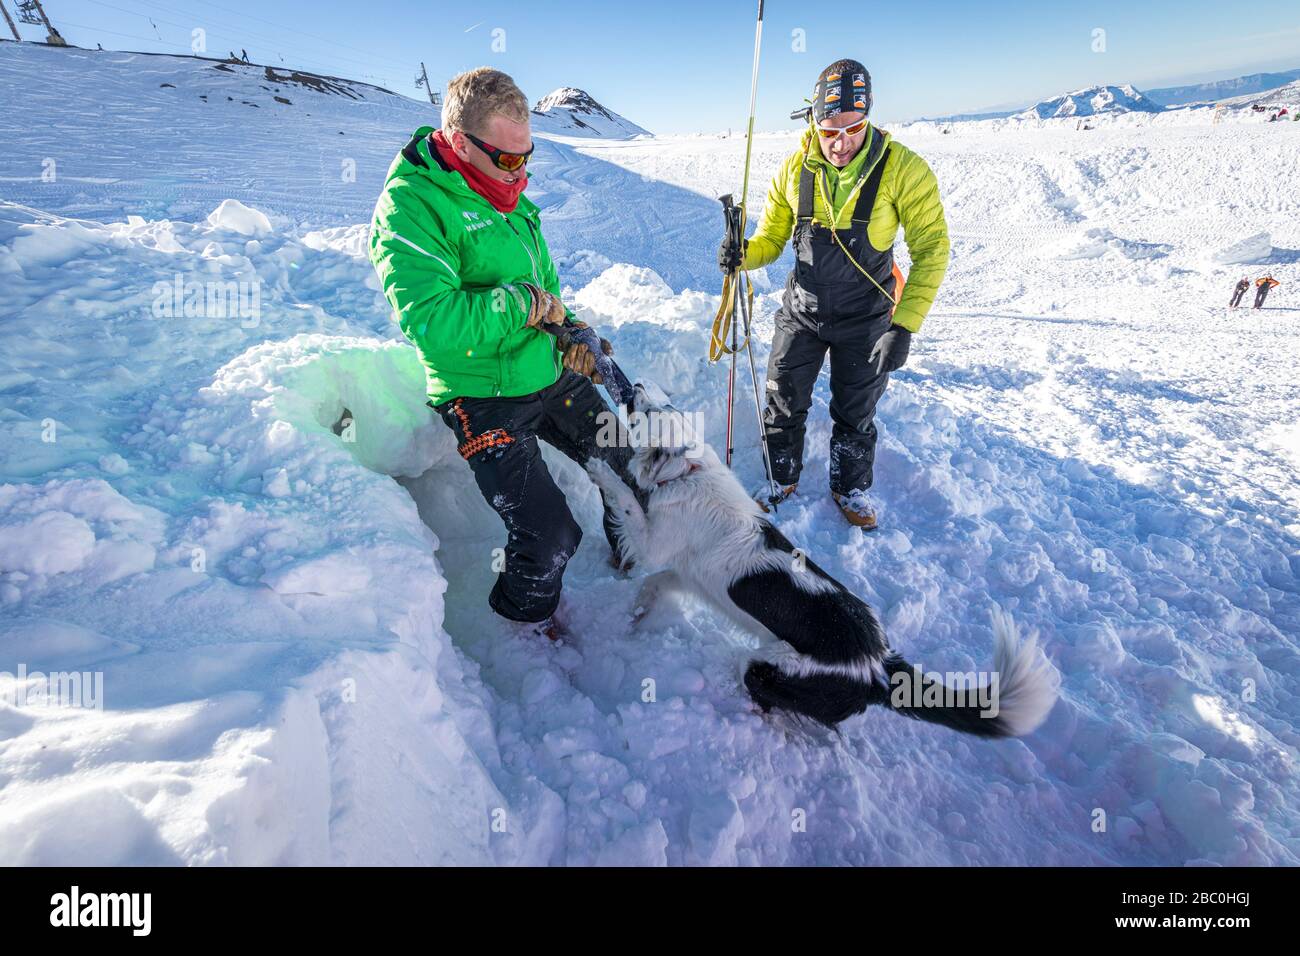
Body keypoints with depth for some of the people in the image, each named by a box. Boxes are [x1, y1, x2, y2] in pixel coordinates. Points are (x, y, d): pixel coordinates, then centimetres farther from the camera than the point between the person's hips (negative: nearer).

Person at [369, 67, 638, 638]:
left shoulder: (507, 193, 10)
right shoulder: (410, 205, -16)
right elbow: (428, 319, -29)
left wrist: (570, 328, 5)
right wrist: (524, 304, -23)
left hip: (552, 375, 8)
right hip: (485, 398, -8)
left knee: (626, 462, 14)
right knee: (550, 537, -10)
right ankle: (527, 617, 26)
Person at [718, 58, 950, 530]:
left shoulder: (903, 169, -16)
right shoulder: (795, 169, -8)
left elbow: (930, 251, -13)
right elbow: (772, 237, 1)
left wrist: (904, 327, -21)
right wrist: (743, 254, -23)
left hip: (865, 320, -2)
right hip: (802, 312, 2)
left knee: (855, 415, 12)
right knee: (783, 404, 9)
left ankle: (850, 487, 37)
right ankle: (782, 479, 34)